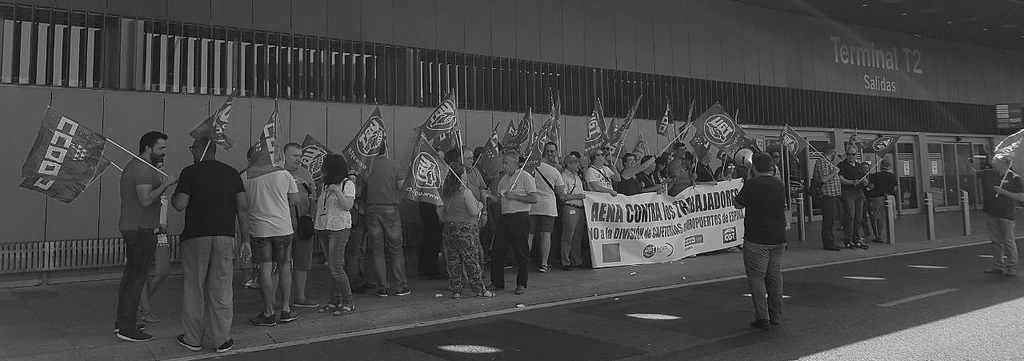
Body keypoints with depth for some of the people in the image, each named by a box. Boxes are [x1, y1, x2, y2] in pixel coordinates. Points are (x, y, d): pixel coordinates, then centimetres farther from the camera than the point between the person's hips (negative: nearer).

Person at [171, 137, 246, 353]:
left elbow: (179, 205, -7)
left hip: (196, 236, -2)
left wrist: (173, 194, 11)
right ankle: (221, 339, 11)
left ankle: (193, 339, 16)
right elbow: (244, 205, 1)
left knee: (194, 288, 8)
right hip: (225, 235, 2)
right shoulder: (231, 172, 6)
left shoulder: (190, 172, -3)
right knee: (221, 289, 7)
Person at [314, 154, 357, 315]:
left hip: (339, 228, -7)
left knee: (336, 266, -11)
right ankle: (335, 301, 15)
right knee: (332, 266, 9)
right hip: (326, 228, 7)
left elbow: (348, 205, -15)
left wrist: (337, 191, -21)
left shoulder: (347, 184, -5)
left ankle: (348, 303, -4)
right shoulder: (327, 184, 16)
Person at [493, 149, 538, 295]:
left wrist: (514, 196, -15)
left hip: (520, 218, -7)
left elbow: (534, 198, -13)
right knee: (497, 251, 4)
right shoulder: (503, 179, 17)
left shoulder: (525, 177, -5)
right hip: (504, 217, 7)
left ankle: (521, 284, 9)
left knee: (521, 253, -1)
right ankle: (497, 282, 15)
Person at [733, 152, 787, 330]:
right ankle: (776, 316, 19)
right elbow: (783, 209, 17)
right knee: (775, 276, 13)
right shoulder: (780, 185, 7)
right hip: (778, 237, 6)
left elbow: (738, 204, 0)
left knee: (756, 277, 0)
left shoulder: (751, 184, -11)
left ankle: (762, 317, -4)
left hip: (756, 238, -6)